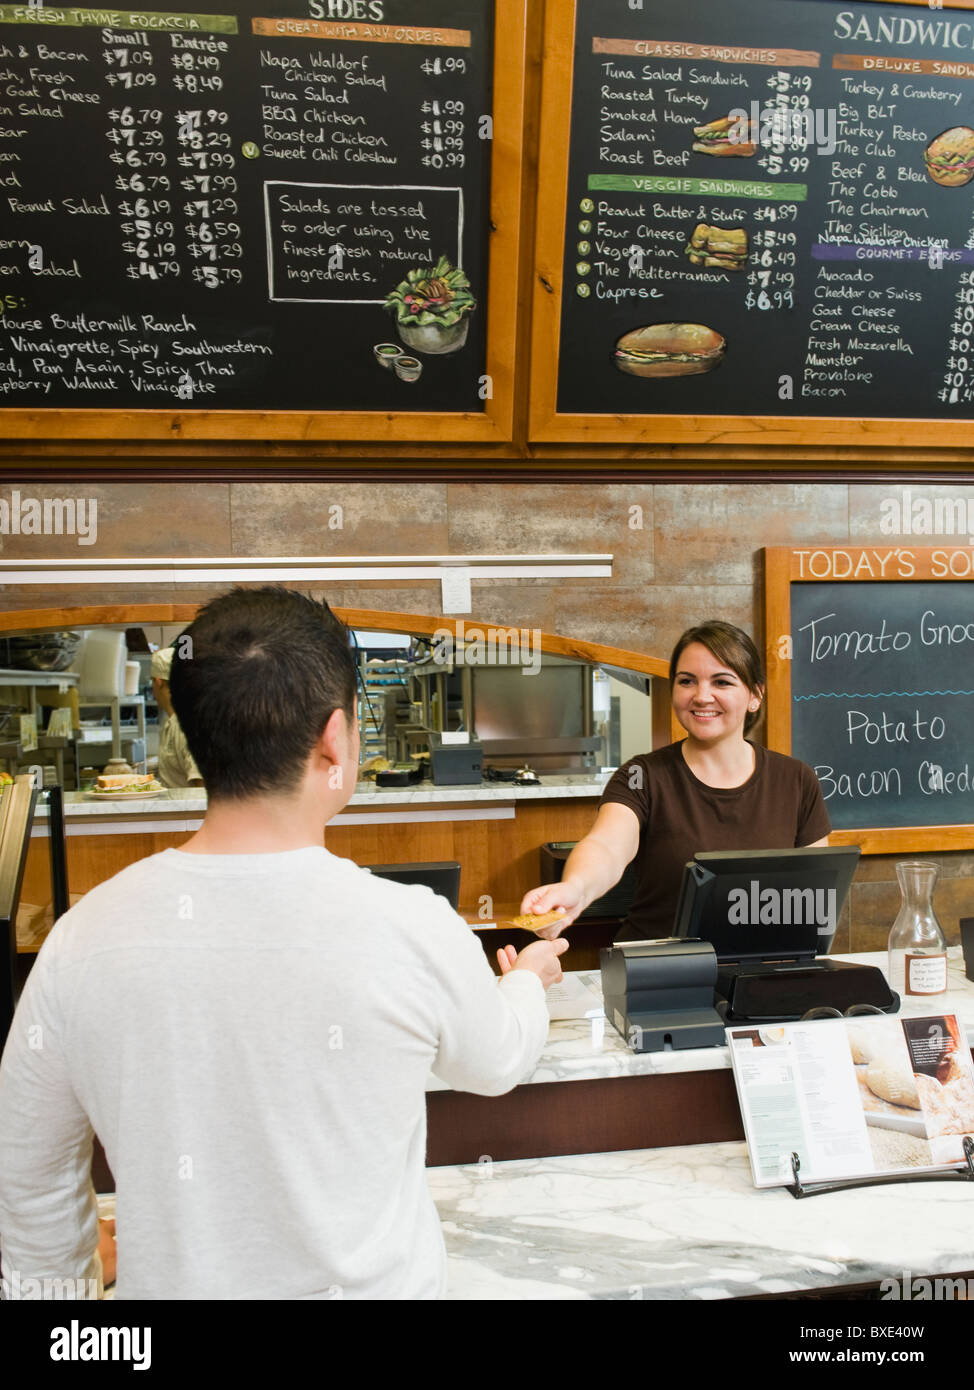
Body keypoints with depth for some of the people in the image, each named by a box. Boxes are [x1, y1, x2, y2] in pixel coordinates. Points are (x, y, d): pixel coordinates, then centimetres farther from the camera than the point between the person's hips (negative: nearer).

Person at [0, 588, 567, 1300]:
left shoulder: (80, 940, -17)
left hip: (168, 1281, 2)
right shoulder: (416, 930, -24)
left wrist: (78, 1278, 16)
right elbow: (498, 1064, -2)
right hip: (373, 1282, -2)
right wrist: (528, 980, 20)